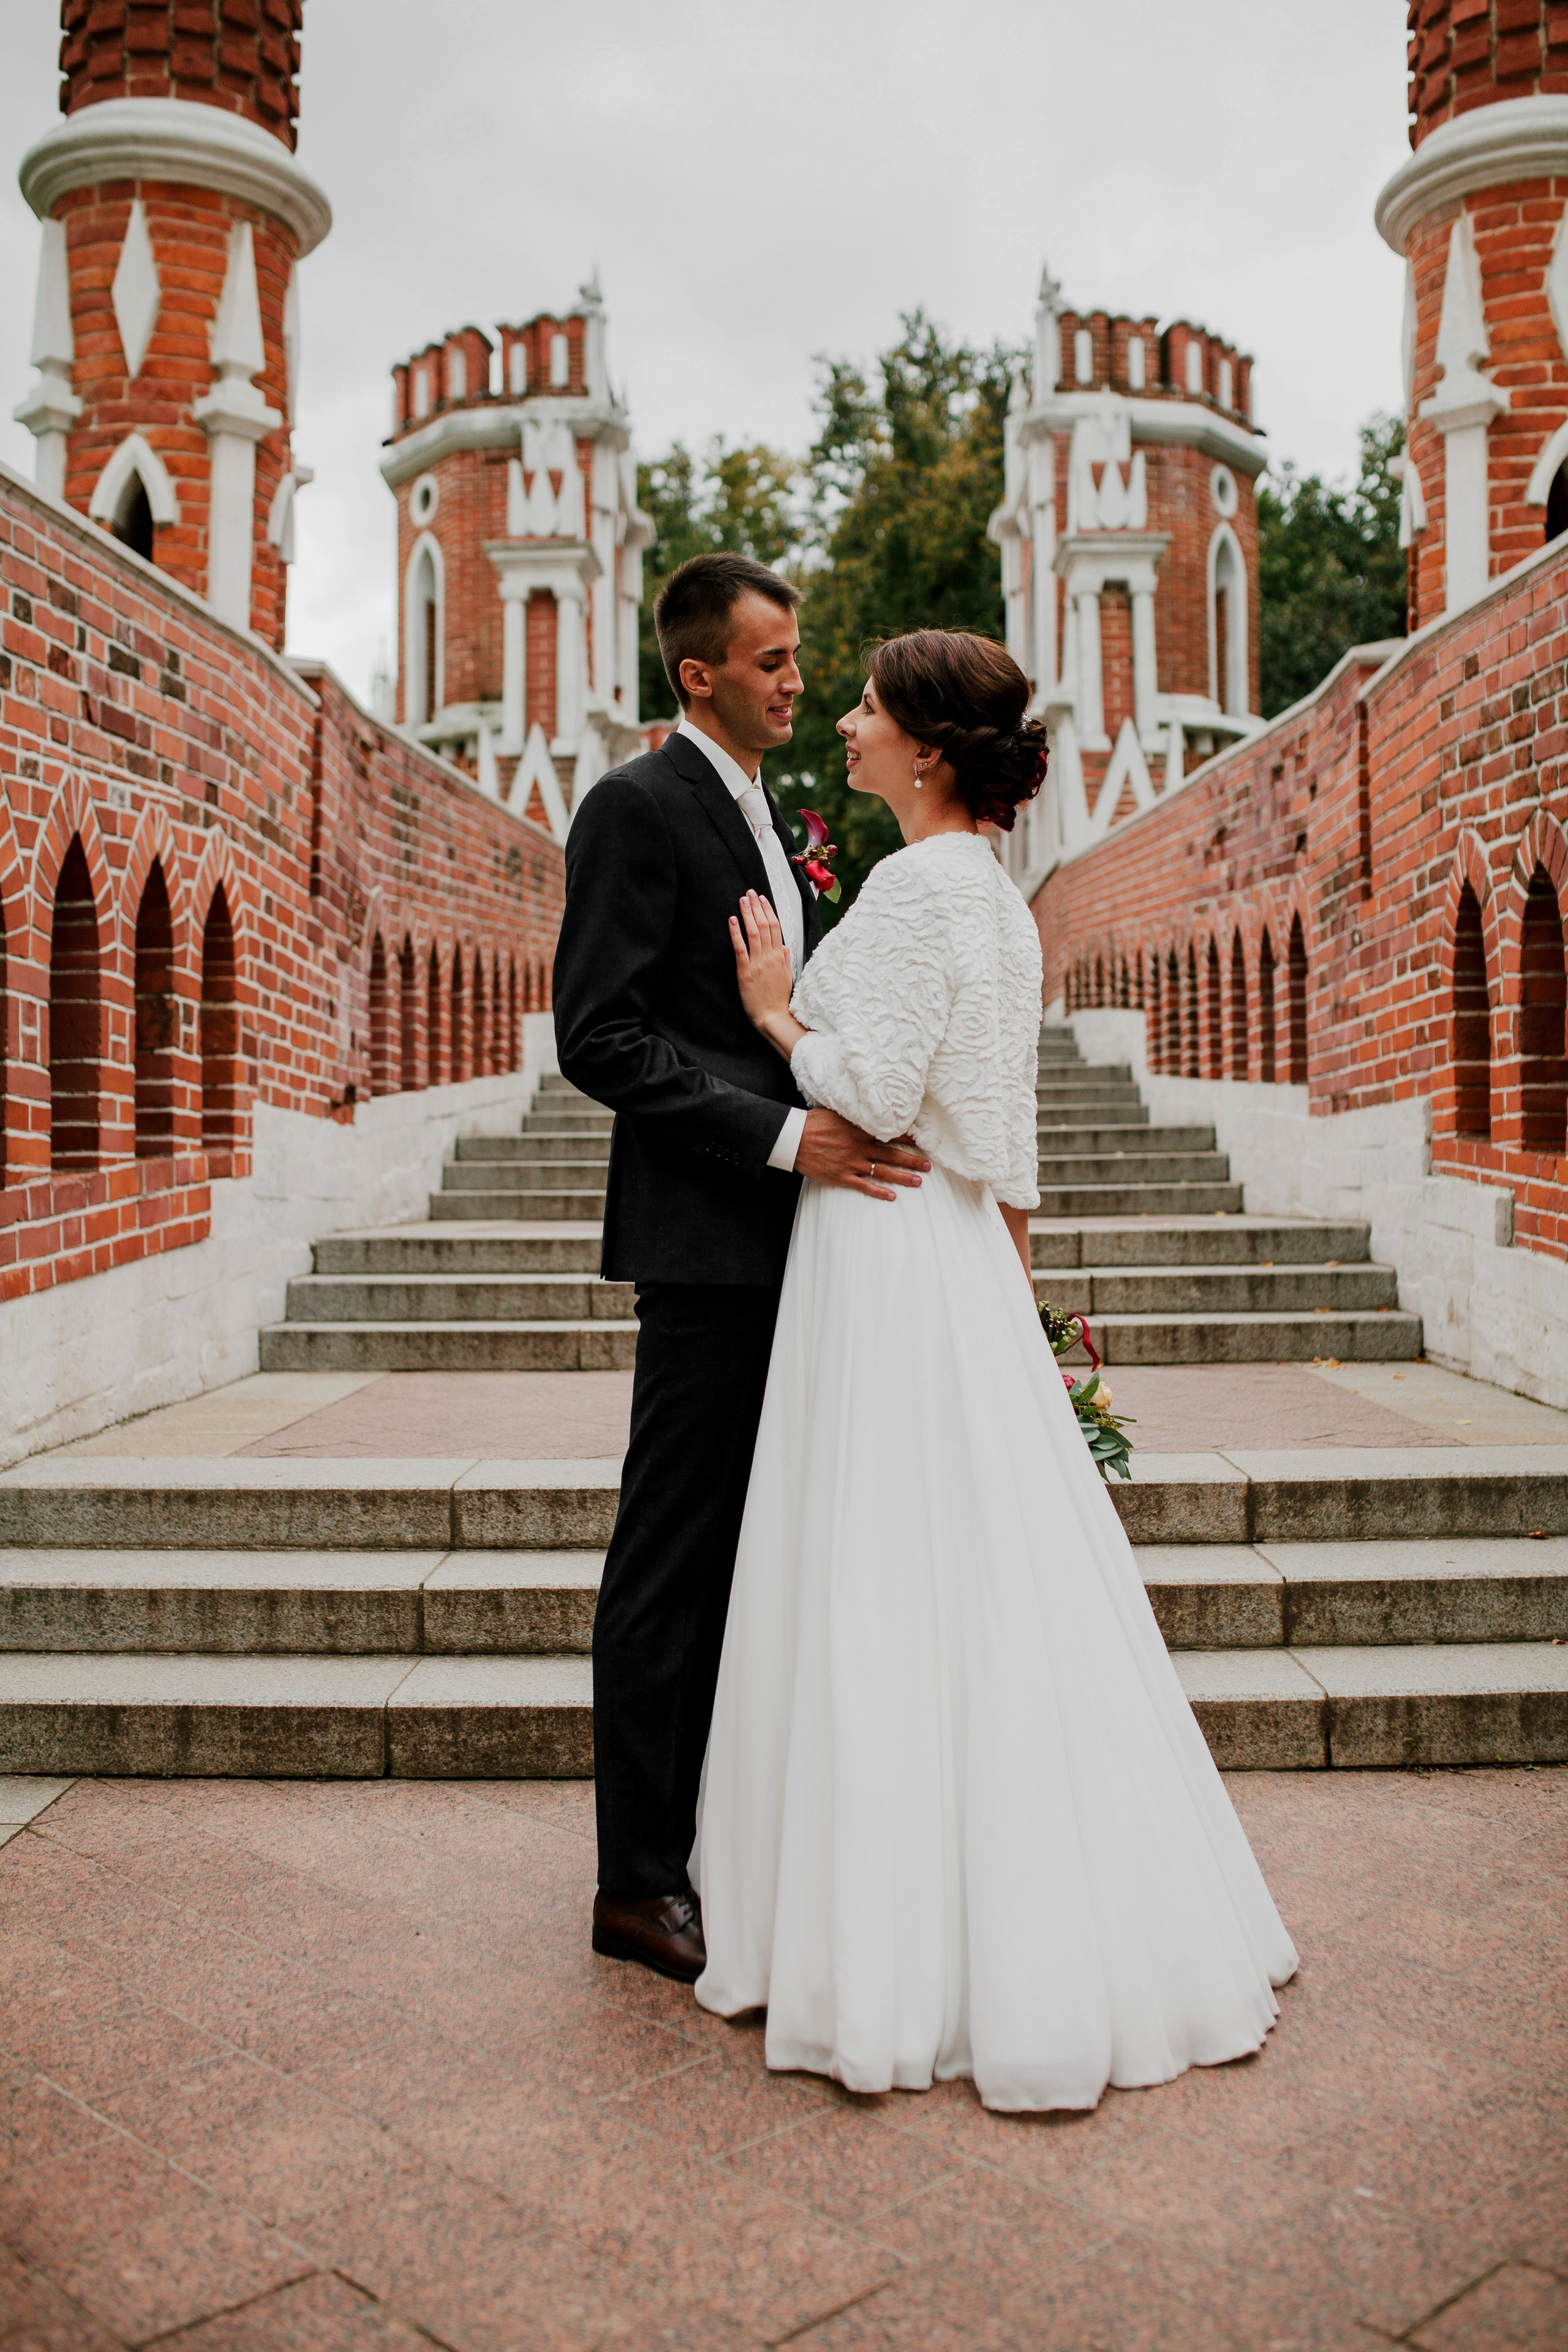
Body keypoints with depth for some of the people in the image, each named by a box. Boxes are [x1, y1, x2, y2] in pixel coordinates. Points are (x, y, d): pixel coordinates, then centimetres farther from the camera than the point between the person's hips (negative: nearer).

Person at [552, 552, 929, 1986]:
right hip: (705, 1238, -9)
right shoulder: (638, 806, -8)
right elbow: (600, 1036, -17)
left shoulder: (766, 818, 20)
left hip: (780, 1233, 9)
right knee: (671, 1563, -2)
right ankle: (639, 1882, 10)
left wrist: (836, 1128, 13)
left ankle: (718, 1839, 27)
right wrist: (784, 1133, -22)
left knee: (744, 1553, 14)